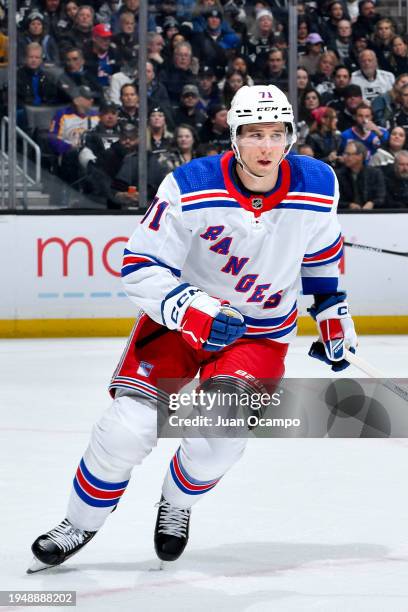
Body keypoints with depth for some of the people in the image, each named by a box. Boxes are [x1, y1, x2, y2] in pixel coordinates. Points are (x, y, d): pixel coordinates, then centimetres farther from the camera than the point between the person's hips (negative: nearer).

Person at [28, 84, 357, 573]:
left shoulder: (316, 186, -13)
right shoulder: (190, 189, -23)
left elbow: (320, 248, 11)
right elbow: (140, 268, -21)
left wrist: (331, 309, 14)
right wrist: (192, 311, -33)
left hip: (260, 333, 1)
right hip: (180, 313, -1)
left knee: (217, 438, -19)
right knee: (128, 427, -16)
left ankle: (176, 507, 15)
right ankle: (79, 525, 9)